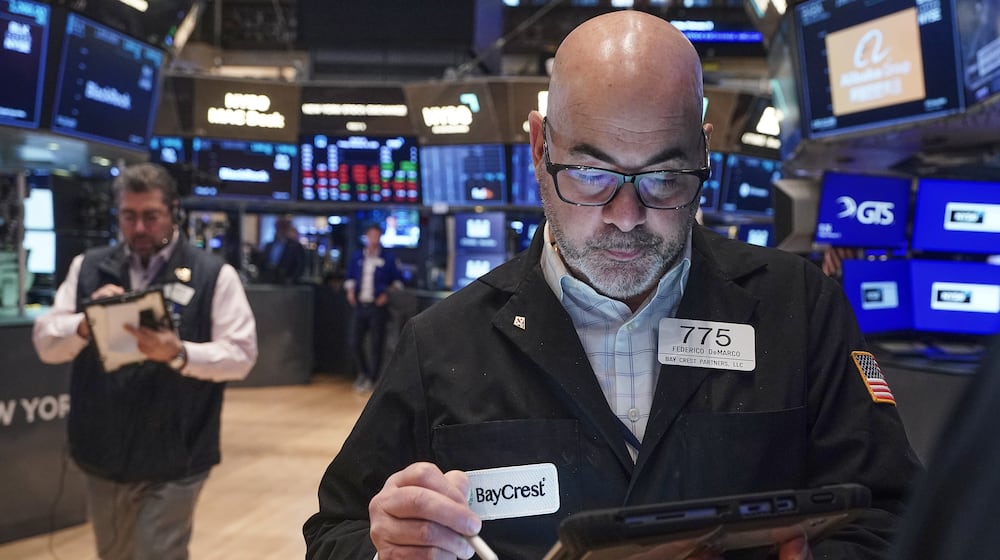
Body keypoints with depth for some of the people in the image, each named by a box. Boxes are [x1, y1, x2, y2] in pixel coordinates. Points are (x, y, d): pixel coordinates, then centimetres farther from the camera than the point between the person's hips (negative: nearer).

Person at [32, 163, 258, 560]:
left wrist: (178, 354, -26)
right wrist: (86, 323, -18)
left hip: (173, 459, -4)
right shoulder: (88, 268, 6)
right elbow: (46, 343, 4)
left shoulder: (214, 274, -5)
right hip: (103, 455, 4)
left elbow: (240, 355, -9)